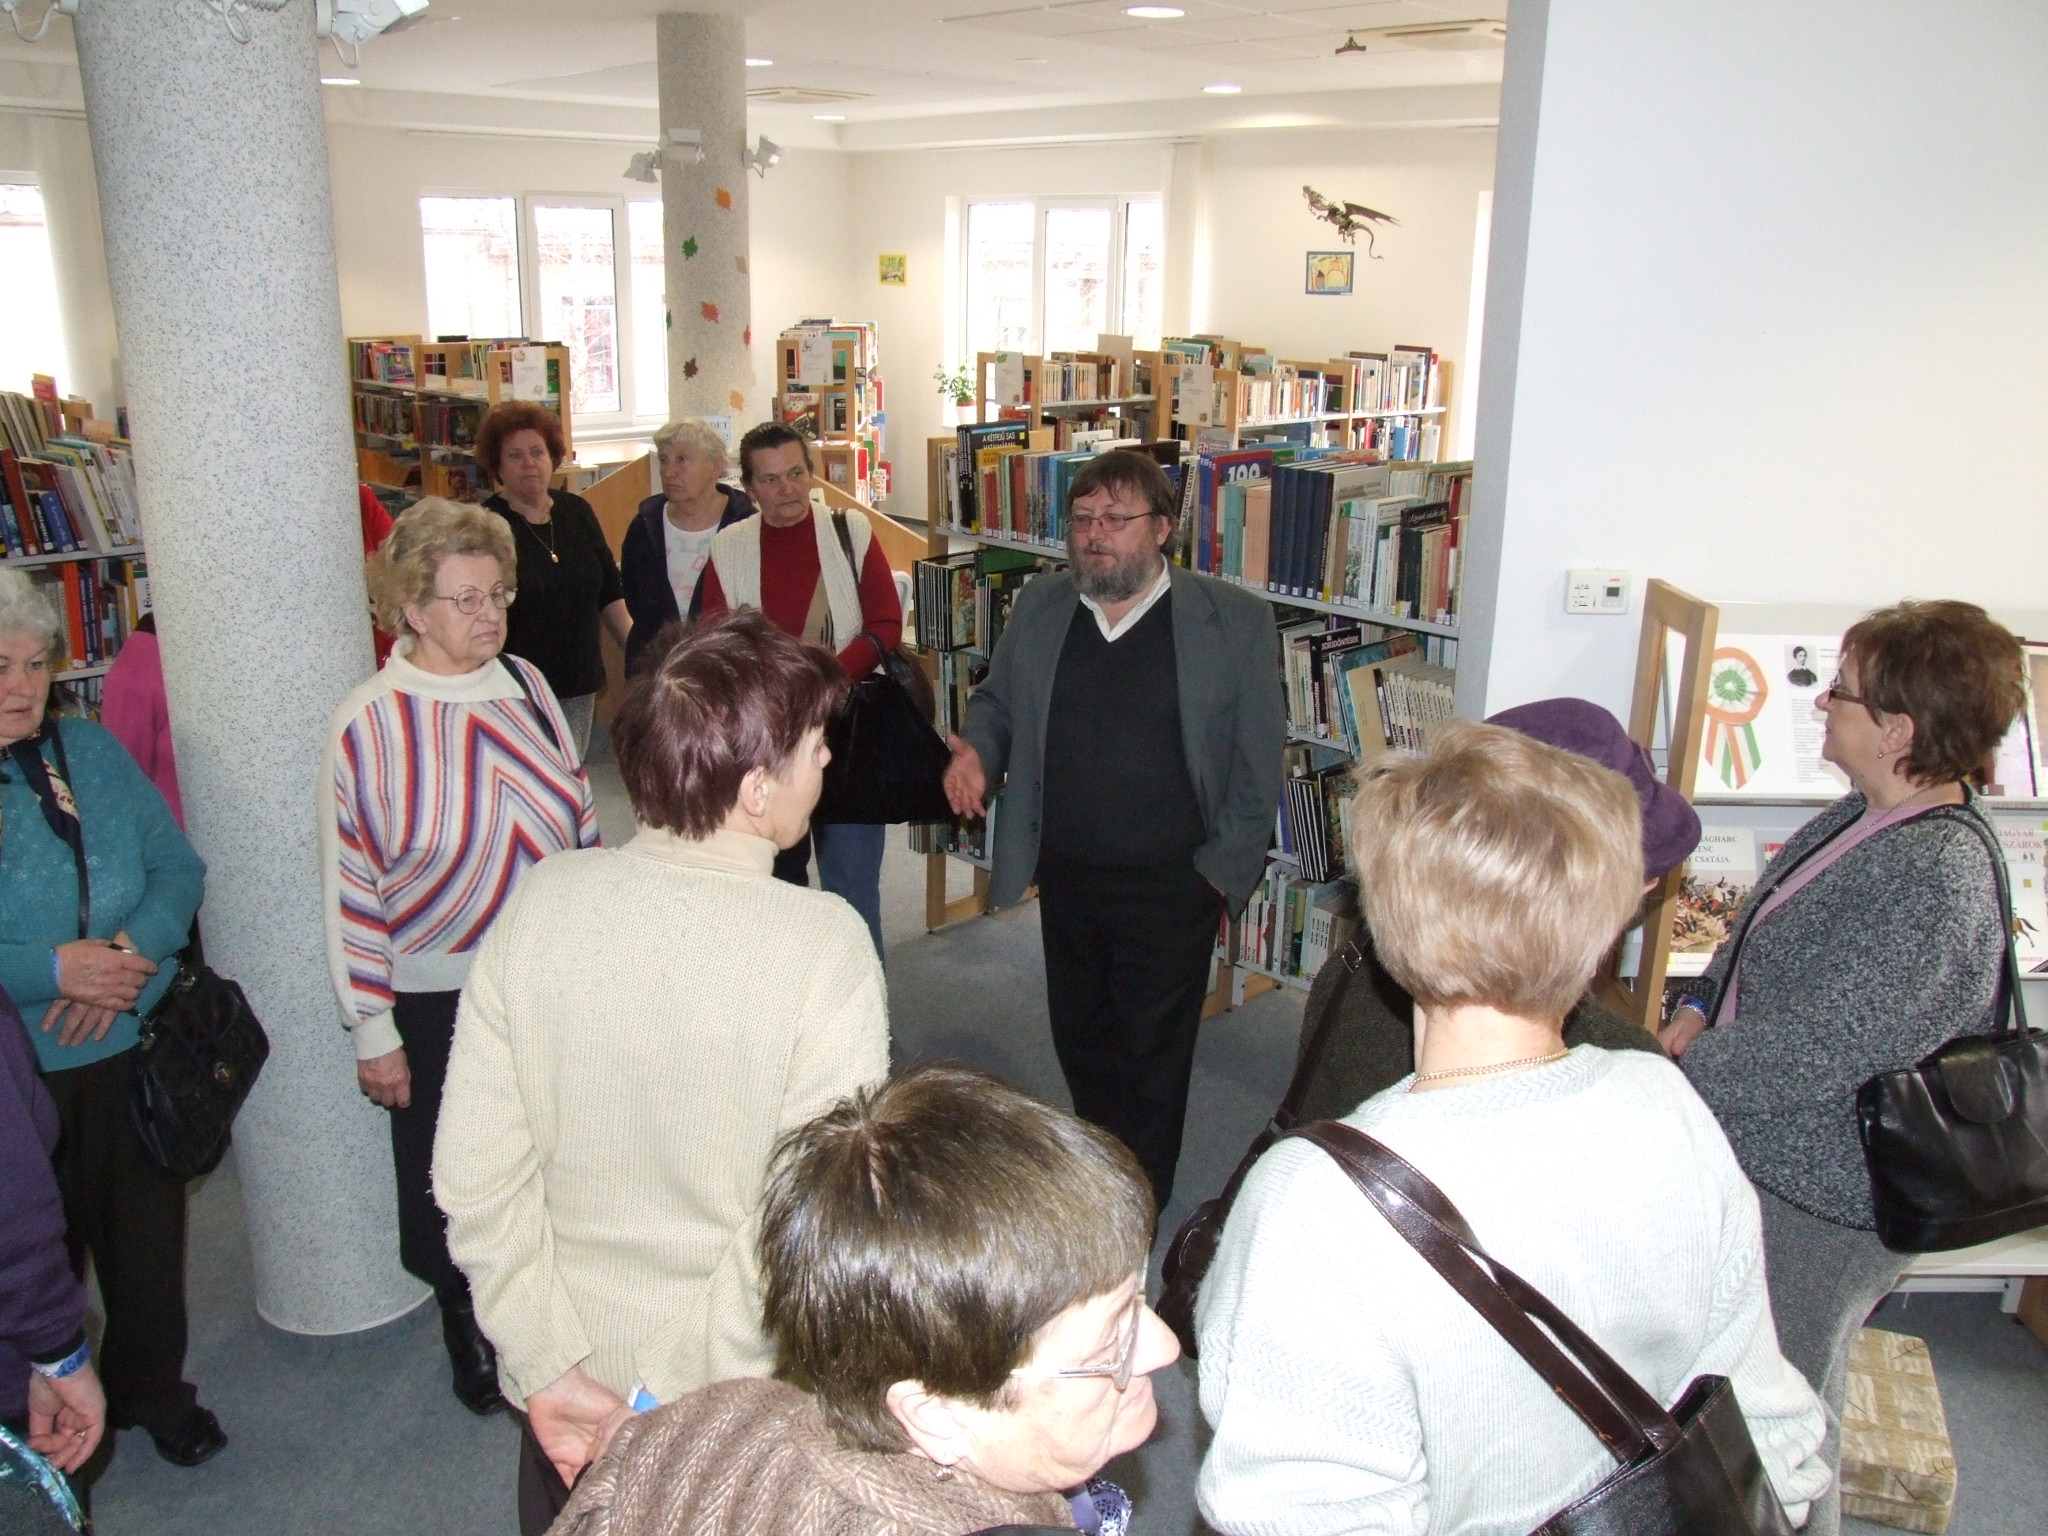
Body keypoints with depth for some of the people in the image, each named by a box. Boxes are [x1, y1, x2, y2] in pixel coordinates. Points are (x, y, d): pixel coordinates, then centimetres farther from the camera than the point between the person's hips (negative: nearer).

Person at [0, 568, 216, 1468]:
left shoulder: (91, 750, 1)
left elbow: (178, 868, 0)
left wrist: (128, 948, -17)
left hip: (135, 1051, 3)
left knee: (147, 1236, 17)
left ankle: (154, 1392, 40)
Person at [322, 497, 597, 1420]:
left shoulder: (527, 687, -2)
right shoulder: (368, 725, -14)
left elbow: (579, 821, 8)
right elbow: (352, 888, -11)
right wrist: (374, 1032, -9)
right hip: (437, 1001, -3)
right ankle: (468, 1327, 41)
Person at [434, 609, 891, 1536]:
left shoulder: (542, 903, -13)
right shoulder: (823, 942, -24)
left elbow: (474, 1173, -11)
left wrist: (555, 1371, -6)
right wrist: (674, 1403, -15)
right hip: (741, 1392, -3)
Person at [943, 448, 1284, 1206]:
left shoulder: (1236, 621, -10)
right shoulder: (1039, 607, 2)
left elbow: (1258, 764, -6)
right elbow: (995, 701, 15)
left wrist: (1225, 873, -8)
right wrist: (977, 752, -7)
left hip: (1169, 887, -4)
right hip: (1066, 878, 4)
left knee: (1152, 1055, 9)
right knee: (1079, 1037, 19)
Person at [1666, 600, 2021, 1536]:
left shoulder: (1937, 880, -29)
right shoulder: (1865, 818, 2)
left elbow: (1814, 1050, -29)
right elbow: (1762, 938, 16)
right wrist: (1701, 1009, 1)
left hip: (1817, 1207, -9)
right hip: (1760, 1157, 9)